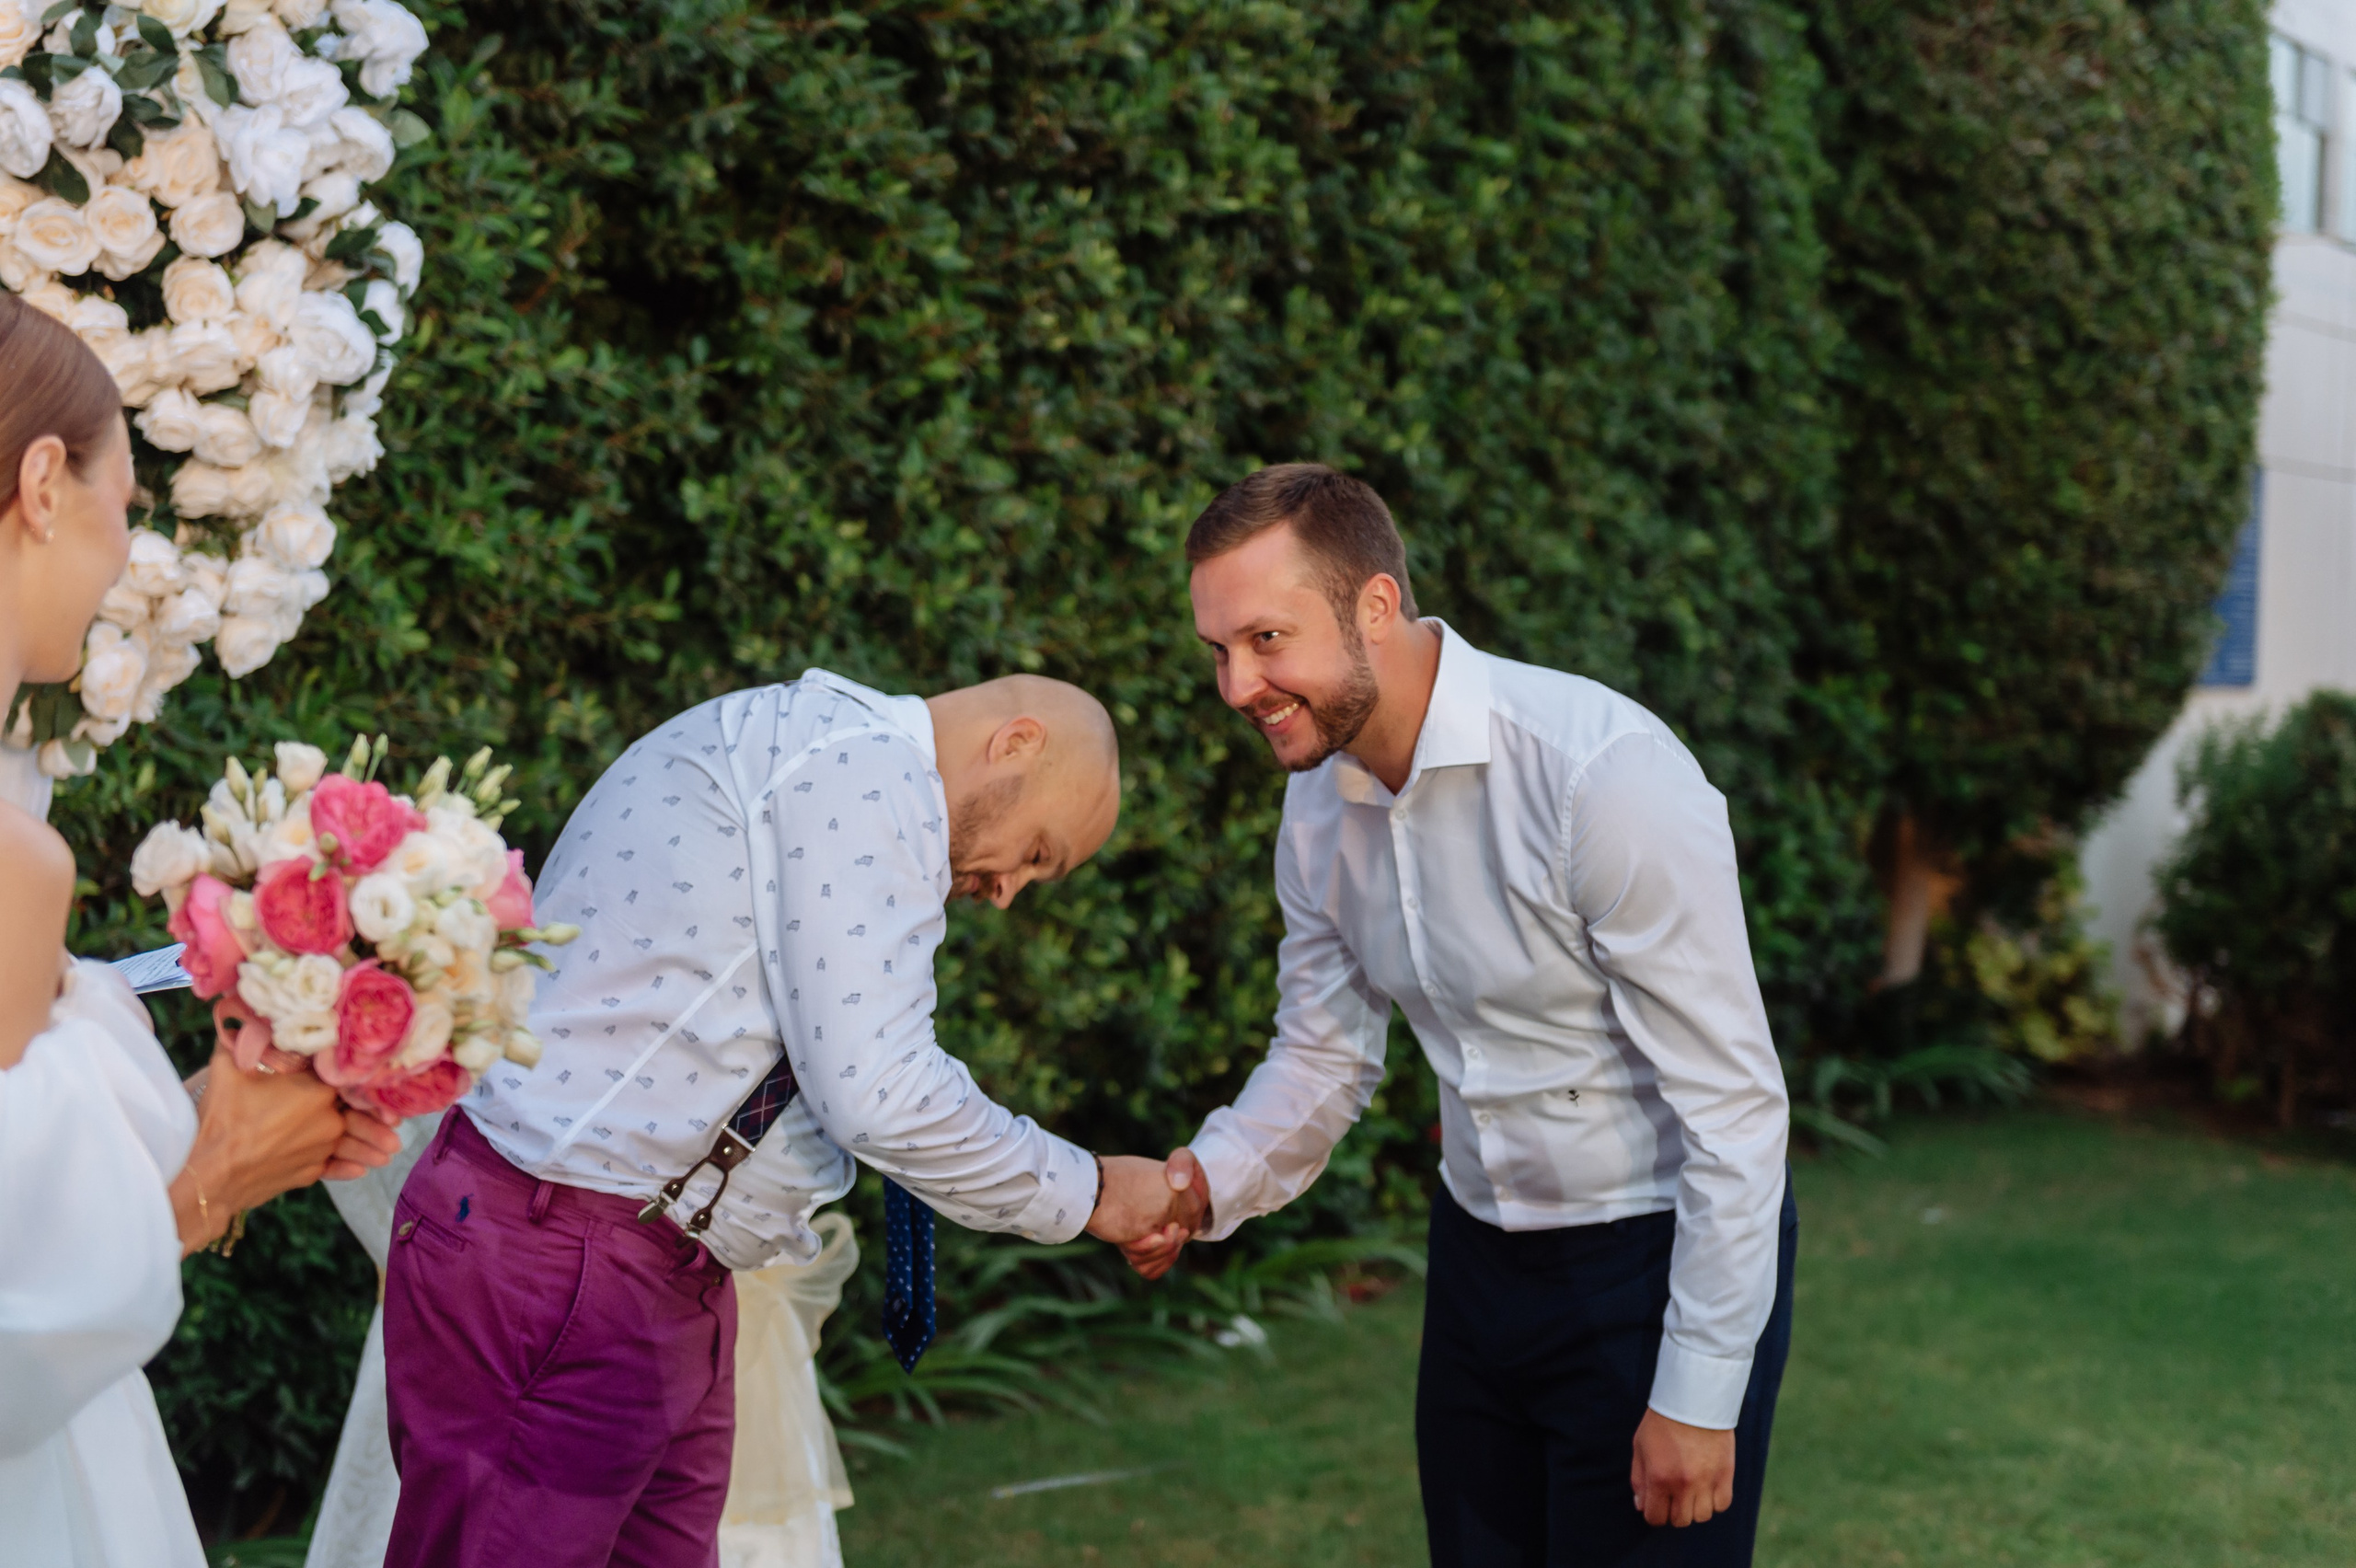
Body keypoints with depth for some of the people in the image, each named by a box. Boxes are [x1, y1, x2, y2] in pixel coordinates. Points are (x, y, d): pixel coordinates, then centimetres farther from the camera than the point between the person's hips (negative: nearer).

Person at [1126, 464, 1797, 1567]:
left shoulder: (1608, 773, -26)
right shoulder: (1319, 808, -1)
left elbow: (1733, 1105, -22)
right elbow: (1324, 1054, 9)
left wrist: (1699, 1395, -20)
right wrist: (1209, 1183, -12)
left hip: (1662, 1259, -7)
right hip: (1480, 1257, 7)